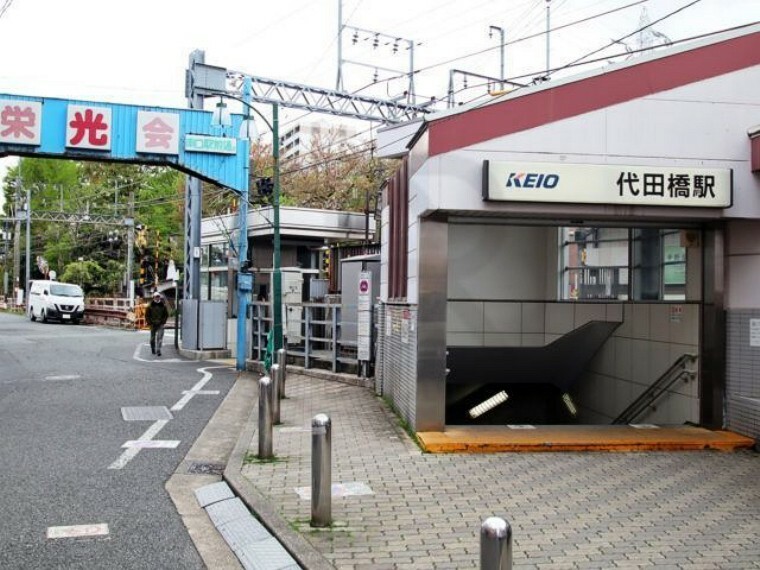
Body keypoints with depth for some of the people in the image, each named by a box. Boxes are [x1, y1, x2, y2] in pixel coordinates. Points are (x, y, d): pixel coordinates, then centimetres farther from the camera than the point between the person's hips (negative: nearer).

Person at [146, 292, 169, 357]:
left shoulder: (163, 306, 2)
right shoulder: (150, 306, 0)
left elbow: (166, 315, 9)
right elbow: (147, 315, 5)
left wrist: (163, 321, -2)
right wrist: (150, 322, -4)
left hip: (160, 324, -1)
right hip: (153, 324, 1)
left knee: (160, 338, -12)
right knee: (152, 338, 11)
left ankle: (158, 351, -13)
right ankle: (153, 350, 28)